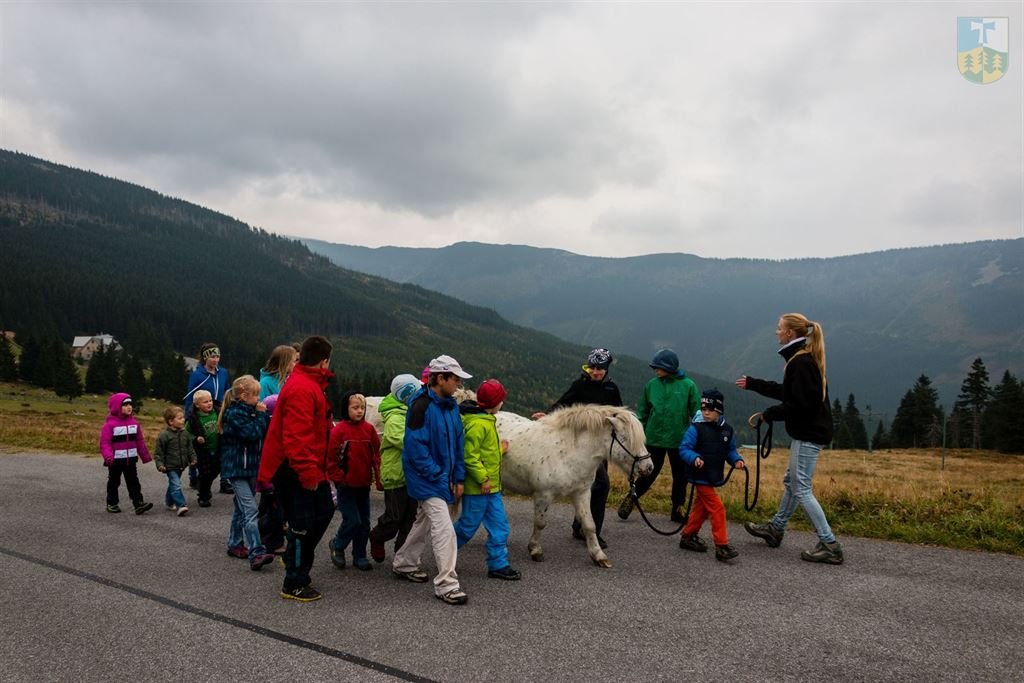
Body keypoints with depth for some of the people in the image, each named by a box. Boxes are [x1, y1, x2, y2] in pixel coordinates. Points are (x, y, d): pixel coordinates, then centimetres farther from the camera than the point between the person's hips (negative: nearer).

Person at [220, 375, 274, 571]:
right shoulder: (234, 413, -15)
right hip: (237, 468, -9)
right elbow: (253, 433, -25)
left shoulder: (248, 411, 12)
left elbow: (266, 432, 11)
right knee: (250, 510, -16)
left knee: (241, 508, 19)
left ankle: (234, 544, 32)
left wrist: (263, 415, -3)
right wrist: (260, 414, -13)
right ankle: (256, 554, -21)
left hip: (249, 466, 9)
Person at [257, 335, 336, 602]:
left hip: (307, 469, 10)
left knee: (323, 511, 19)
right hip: (295, 470, -10)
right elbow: (296, 437, -28)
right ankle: (294, 585, 13)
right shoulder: (302, 389, -22)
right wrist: (308, 472, -26)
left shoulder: (308, 384, 12)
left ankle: (297, 559, 32)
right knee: (302, 525, 0)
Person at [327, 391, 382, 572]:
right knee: (352, 520, -7)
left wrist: (378, 478, 3)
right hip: (346, 485, -5)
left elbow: (376, 454, 7)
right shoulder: (339, 430, -11)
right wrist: (338, 478, -9)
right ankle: (337, 545, 20)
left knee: (364, 523, 9)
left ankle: (360, 557, 23)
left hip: (363, 484, 5)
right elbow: (330, 457, -8)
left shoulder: (369, 429, 2)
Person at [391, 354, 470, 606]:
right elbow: (415, 446, -21)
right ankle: (446, 584, -4)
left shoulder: (451, 406, 7)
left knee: (424, 522, 21)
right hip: (427, 478, -9)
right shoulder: (422, 406, -19)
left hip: (444, 477, 9)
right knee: (444, 528, -11)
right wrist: (437, 475, -19)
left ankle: (403, 564, 39)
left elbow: (457, 443, 11)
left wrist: (458, 478, 7)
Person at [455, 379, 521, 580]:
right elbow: (470, 456, -25)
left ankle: (498, 565, 16)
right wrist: (483, 478, -22)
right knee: (468, 525, 4)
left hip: (491, 484, 10)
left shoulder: (486, 420, 11)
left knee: (499, 525, 10)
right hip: (478, 486, -10)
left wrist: (500, 449, 18)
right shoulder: (477, 424, -21)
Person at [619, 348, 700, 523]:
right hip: (654, 437, 0)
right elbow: (642, 412, 8)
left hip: (680, 440, 0)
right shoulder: (651, 384, 0)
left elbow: (697, 413, -2)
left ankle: (678, 508, 26)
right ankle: (630, 498, 22)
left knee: (680, 476, 11)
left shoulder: (688, 385, -6)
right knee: (649, 473, 4)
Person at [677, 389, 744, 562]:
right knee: (717, 508, -10)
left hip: (714, 477, 7)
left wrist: (736, 460, -5)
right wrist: (694, 458, -31)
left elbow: (730, 450, 14)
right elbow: (684, 449, -14)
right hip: (701, 477, -7)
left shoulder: (727, 430, 4)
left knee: (702, 508, 18)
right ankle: (721, 546, -4)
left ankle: (687, 537, 34)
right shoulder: (696, 428, -12)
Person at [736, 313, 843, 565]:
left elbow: (800, 404, -25)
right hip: (808, 431, 11)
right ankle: (775, 529, 34)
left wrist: (770, 414, -14)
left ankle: (829, 545, 0)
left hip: (808, 434, -11)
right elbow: (787, 392, 22)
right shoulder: (804, 359, 12)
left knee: (801, 489, -4)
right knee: (791, 481, 20)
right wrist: (752, 383, 28)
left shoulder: (801, 362, -20)